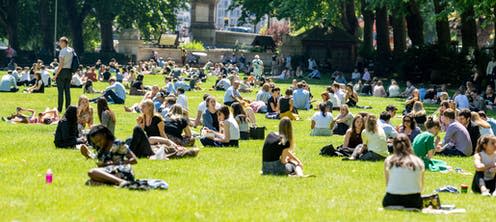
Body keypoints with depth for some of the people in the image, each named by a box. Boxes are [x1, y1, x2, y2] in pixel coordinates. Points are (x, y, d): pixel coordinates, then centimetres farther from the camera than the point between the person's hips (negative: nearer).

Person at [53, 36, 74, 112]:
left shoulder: (63, 51, -13)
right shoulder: (71, 50, 9)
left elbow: (61, 64, -17)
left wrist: (56, 74, -14)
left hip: (62, 71, -7)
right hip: (69, 71, 7)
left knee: (60, 91, -3)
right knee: (67, 90, 9)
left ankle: (59, 108, -3)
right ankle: (68, 107, 9)